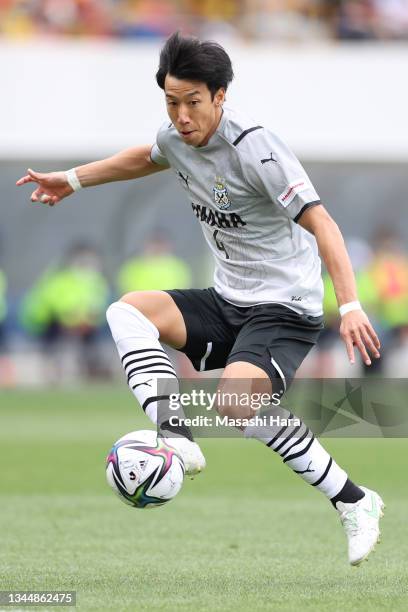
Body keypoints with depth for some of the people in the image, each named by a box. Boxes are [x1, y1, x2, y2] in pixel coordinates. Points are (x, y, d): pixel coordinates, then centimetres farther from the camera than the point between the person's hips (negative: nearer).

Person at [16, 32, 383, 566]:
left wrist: (350, 306, -34)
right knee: (127, 311, -6)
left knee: (236, 401, -31)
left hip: (286, 310, -9)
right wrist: (72, 179, 33)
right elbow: (144, 158, 29)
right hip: (227, 302, 9)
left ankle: (354, 503, -18)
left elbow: (319, 222, -25)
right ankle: (177, 440, -23)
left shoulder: (255, 149, -21)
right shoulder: (177, 138, 3)